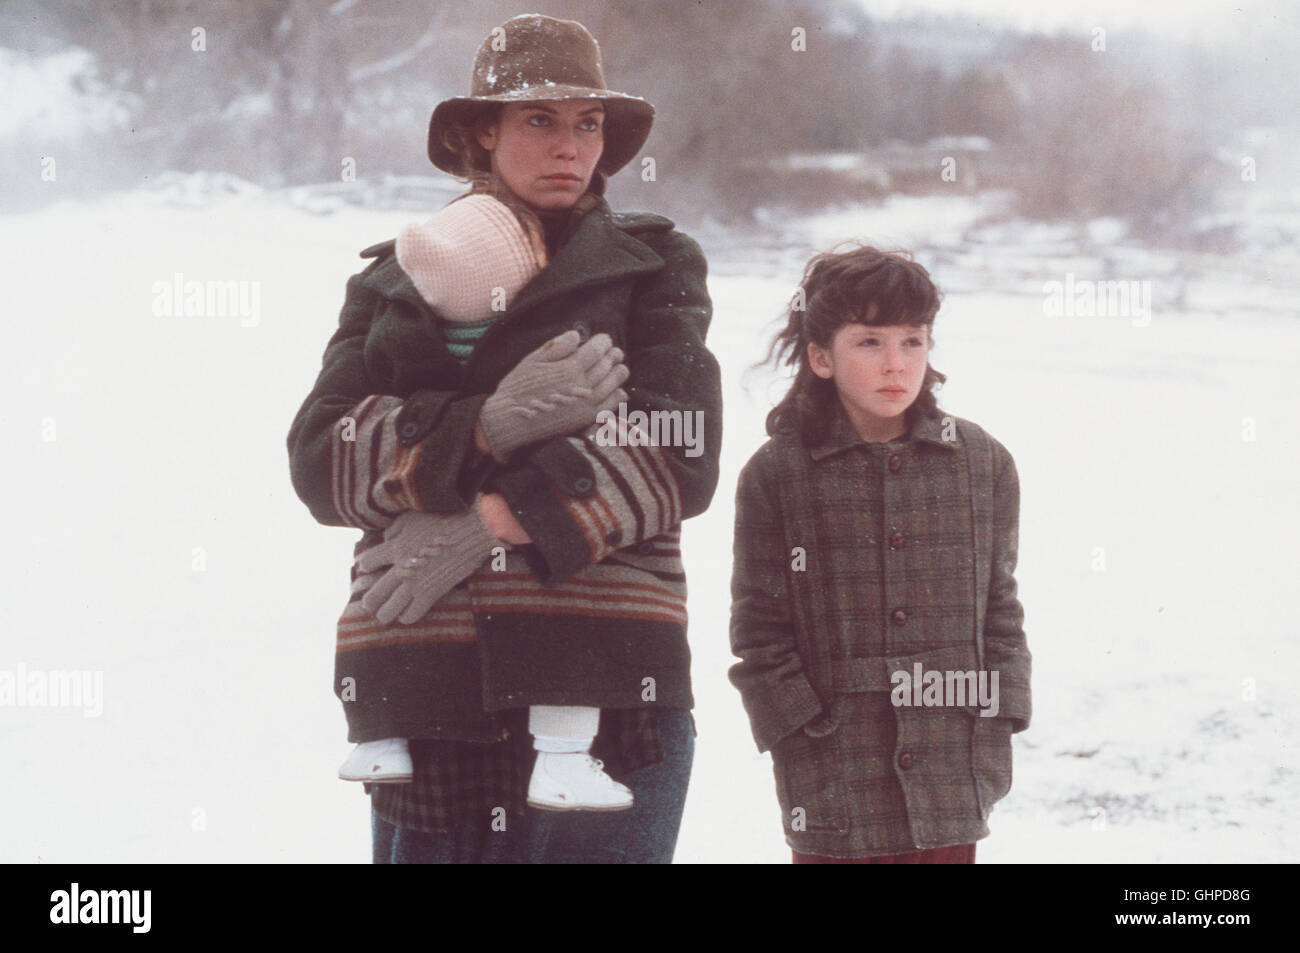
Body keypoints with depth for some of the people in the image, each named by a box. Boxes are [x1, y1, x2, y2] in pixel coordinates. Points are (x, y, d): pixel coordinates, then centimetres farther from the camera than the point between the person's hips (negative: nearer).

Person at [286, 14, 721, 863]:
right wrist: (484, 433, -13)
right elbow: (321, 458, 3)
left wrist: (492, 522, -11)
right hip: (420, 691, 2)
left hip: (601, 683, -2)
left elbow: (681, 456, -3)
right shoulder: (396, 278, 18)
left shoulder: (651, 266, 13)